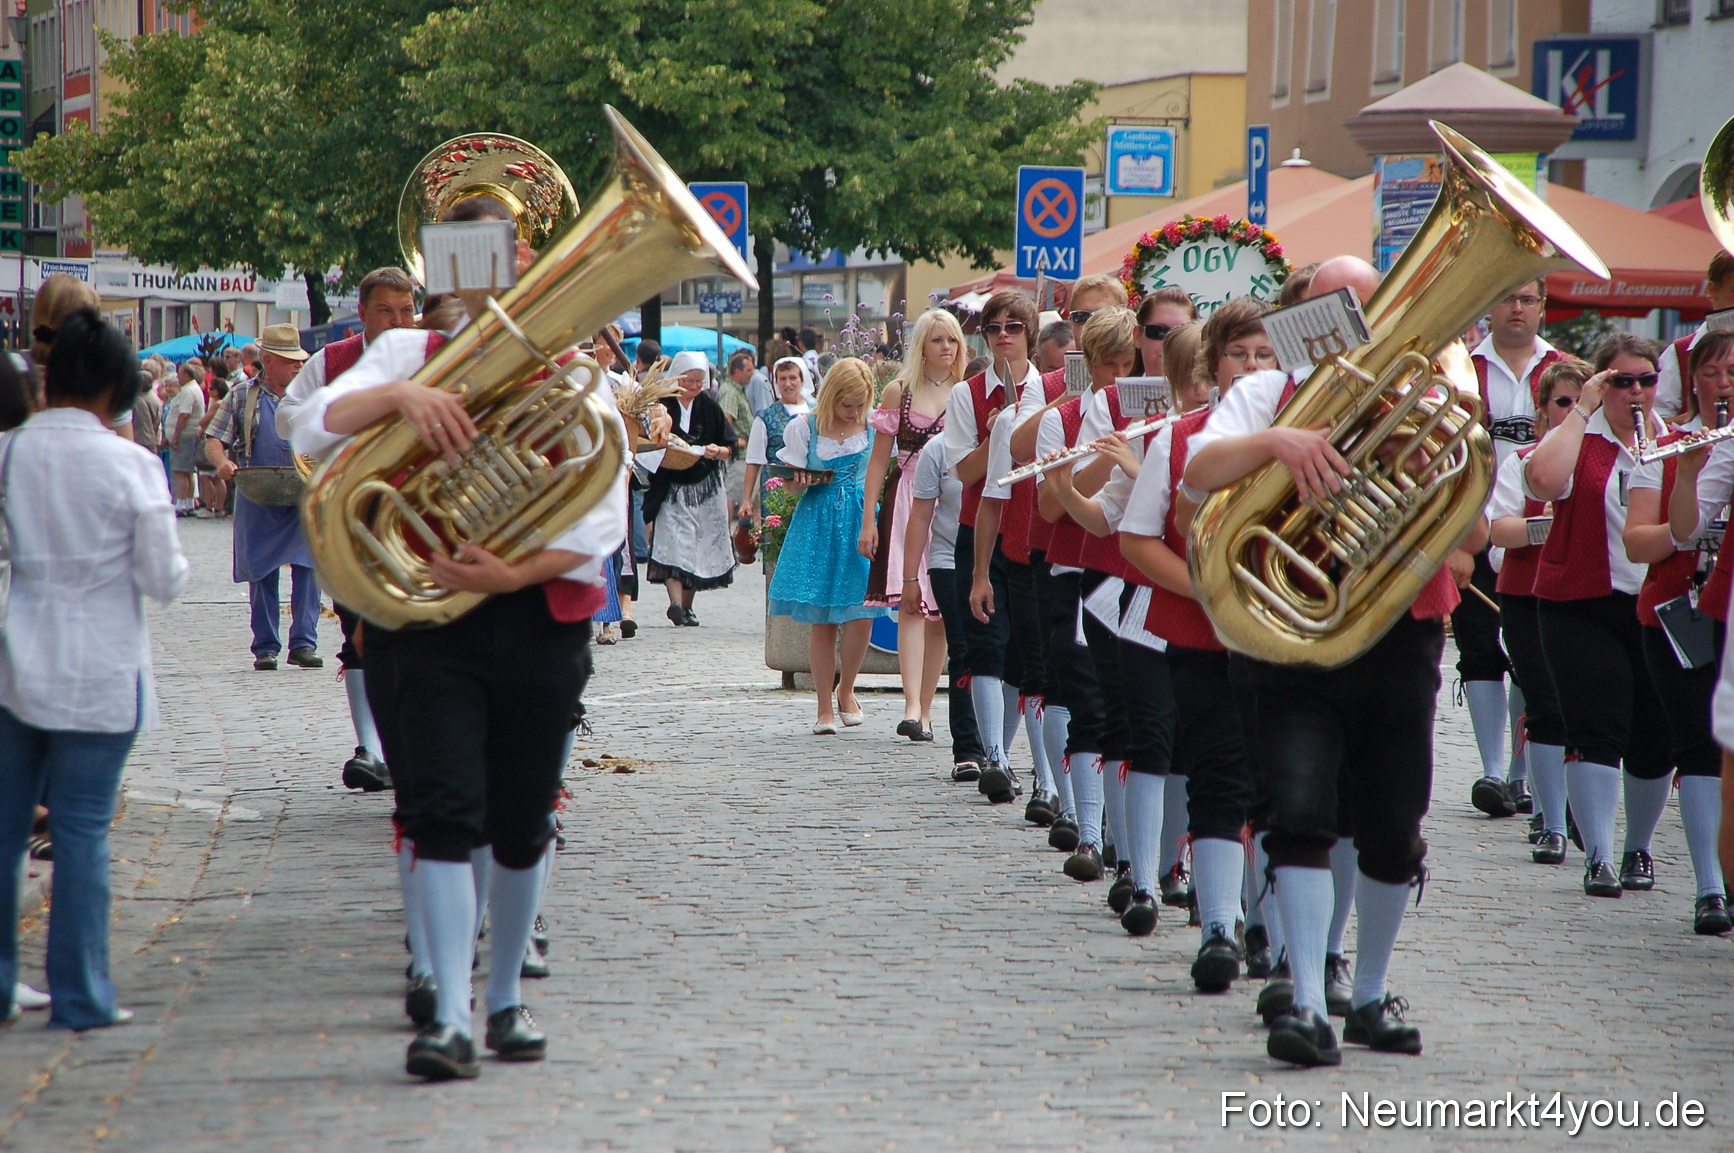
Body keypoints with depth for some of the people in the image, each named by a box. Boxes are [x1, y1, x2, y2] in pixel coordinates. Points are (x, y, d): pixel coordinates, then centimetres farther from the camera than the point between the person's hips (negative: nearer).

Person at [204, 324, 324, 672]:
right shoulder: (243, 398, 7)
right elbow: (214, 441, 5)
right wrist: (221, 461, -17)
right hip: (257, 501, 0)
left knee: (308, 569, -10)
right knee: (261, 574, 2)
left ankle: (304, 643, -5)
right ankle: (265, 647, 9)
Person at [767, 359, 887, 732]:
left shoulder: (872, 428, 5)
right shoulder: (805, 428, 1)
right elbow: (791, 481, 7)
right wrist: (804, 481, -15)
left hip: (861, 522, 1)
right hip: (818, 526, -1)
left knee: (861, 614, -11)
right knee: (821, 623, 0)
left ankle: (846, 690, 13)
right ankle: (825, 709, 9)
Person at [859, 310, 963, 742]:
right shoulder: (898, 392, 6)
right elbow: (880, 458, 6)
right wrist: (868, 518, 0)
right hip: (906, 501, -2)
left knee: (941, 612, 2)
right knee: (910, 603, -16)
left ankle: (925, 709, 10)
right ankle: (912, 708, -26)